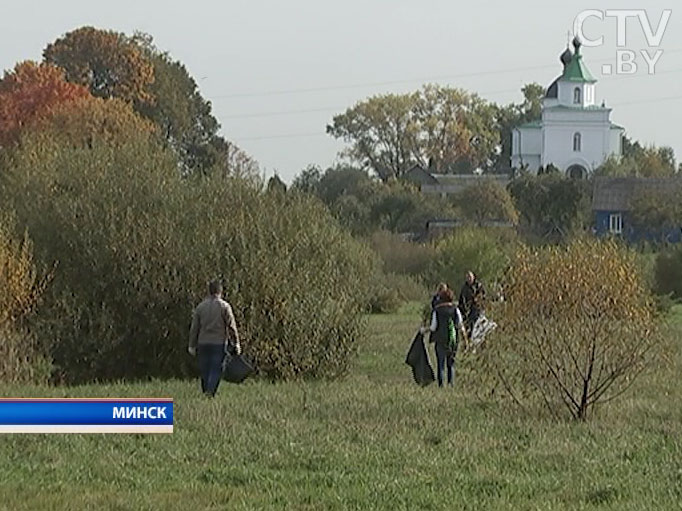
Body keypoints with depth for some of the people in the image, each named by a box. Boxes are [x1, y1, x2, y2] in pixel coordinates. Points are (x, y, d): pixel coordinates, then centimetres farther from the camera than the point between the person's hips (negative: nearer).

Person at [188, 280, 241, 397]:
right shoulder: (224, 306, -3)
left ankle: (206, 393, 13)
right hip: (219, 343, -3)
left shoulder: (200, 307, 6)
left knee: (204, 371, 10)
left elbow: (194, 328, 7)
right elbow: (231, 326, -5)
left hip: (203, 343, 3)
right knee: (216, 370, -4)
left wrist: (192, 345, 12)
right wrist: (236, 343, 0)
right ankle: (210, 391, -21)